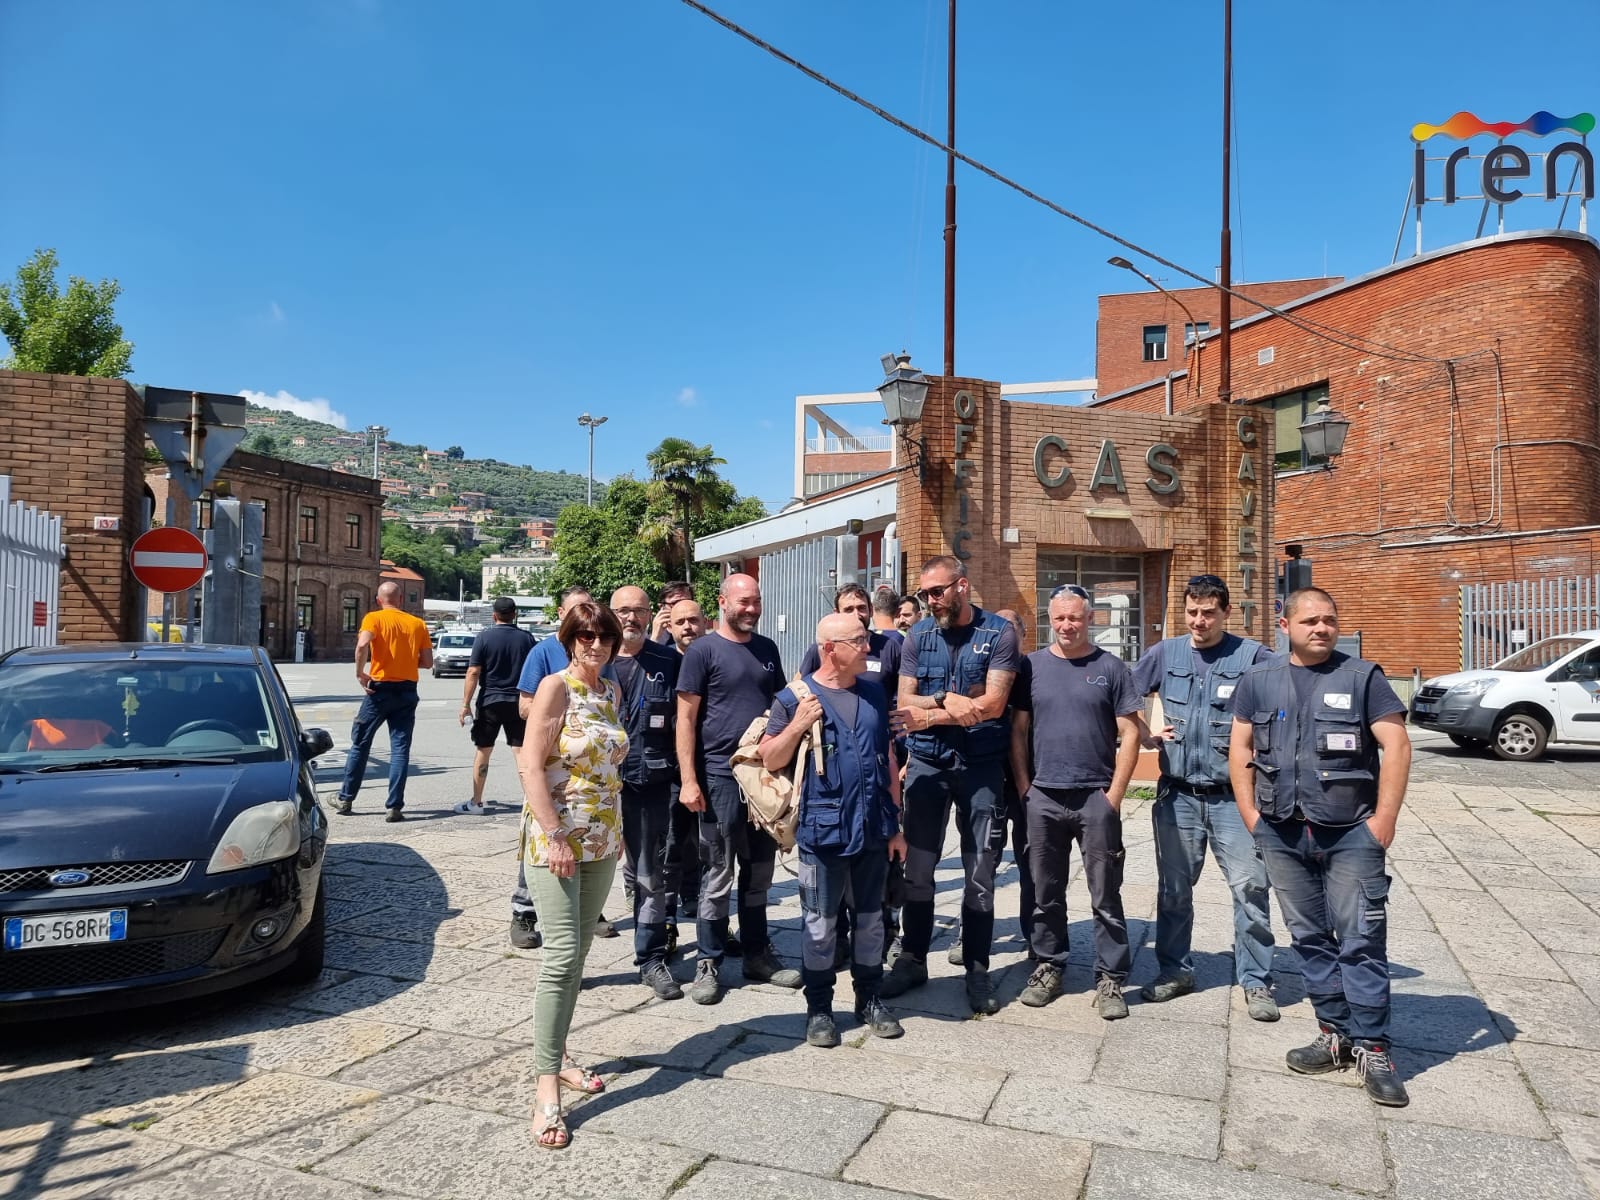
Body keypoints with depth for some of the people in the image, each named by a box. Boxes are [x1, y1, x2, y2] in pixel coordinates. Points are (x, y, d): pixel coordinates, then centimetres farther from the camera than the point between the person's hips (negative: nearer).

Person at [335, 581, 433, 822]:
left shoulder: (374, 618, -2)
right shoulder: (418, 623, 6)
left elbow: (362, 645, -22)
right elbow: (428, 662, 5)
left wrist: (360, 673, -10)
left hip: (380, 688, -2)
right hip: (407, 691, 2)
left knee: (360, 744, 13)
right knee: (400, 749, 2)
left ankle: (346, 800, 22)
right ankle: (395, 807, -2)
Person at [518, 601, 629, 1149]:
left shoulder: (611, 691, 9)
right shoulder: (556, 687, -12)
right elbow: (531, 766, -16)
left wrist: (615, 828, 12)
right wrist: (556, 837, -21)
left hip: (602, 839, 7)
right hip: (556, 837, -7)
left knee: (578, 950, 14)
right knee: (563, 952, -10)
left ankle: (558, 1054, 29)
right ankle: (546, 1084, -2)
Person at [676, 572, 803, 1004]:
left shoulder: (767, 649, 10)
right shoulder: (703, 651, -6)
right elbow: (685, 718, -8)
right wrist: (688, 780, -14)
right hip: (721, 777, -5)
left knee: (760, 871, 14)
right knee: (719, 875, 3)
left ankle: (758, 954, 27)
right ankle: (709, 963, 15)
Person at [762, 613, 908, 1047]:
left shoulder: (874, 695, 8)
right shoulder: (795, 697, -6)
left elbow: (888, 762, 13)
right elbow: (770, 760, -3)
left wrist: (895, 825, 12)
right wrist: (798, 725, -20)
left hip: (874, 829, 4)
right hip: (823, 831, -4)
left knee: (871, 918, 14)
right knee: (820, 923, 6)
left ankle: (870, 999, 30)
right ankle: (819, 1008, 21)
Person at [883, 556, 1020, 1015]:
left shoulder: (998, 633, -5)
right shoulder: (919, 635, 5)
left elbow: (992, 704, -14)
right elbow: (905, 703, 0)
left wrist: (930, 715, -15)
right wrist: (948, 699, -15)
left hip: (982, 766, -2)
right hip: (927, 765, 3)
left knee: (980, 873, 5)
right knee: (917, 868, 8)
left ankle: (977, 970, 18)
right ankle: (912, 959, 23)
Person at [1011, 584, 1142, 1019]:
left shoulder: (1111, 668, 2)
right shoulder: (1032, 666, 5)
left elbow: (1129, 734, 0)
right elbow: (1018, 730, 7)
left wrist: (1114, 795, -6)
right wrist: (1024, 788, 0)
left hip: (1096, 798, -1)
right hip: (1043, 799, 2)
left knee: (1105, 895, 5)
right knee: (1046, 893, 11)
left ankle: (1110, 977, 16)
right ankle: (1049, 966, 26)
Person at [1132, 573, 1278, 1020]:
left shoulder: (1253, 657, -5)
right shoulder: (1165, 653, 5)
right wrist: (1146, 737, 2)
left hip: (1233, 795, -3)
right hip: (1178, 795, 3)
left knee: (1250, 887, -1)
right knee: (1173, 888, 12)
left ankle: (1256, 982, 14)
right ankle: (1174, 971, 27)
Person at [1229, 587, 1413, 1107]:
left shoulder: (1361, 677, 0)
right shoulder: (1258, 680, 8)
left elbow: (1396, 746, -4)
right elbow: (1240, 748, 9)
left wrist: (1384, 819, -10)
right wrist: (1251, 815, 1)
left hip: (1352, 833, -3)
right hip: (1283, 833, 3)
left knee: (1361, 940, -1)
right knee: (1309, 938, 11)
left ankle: (1372, 1048, 8)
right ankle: (1336, 1034, 22)